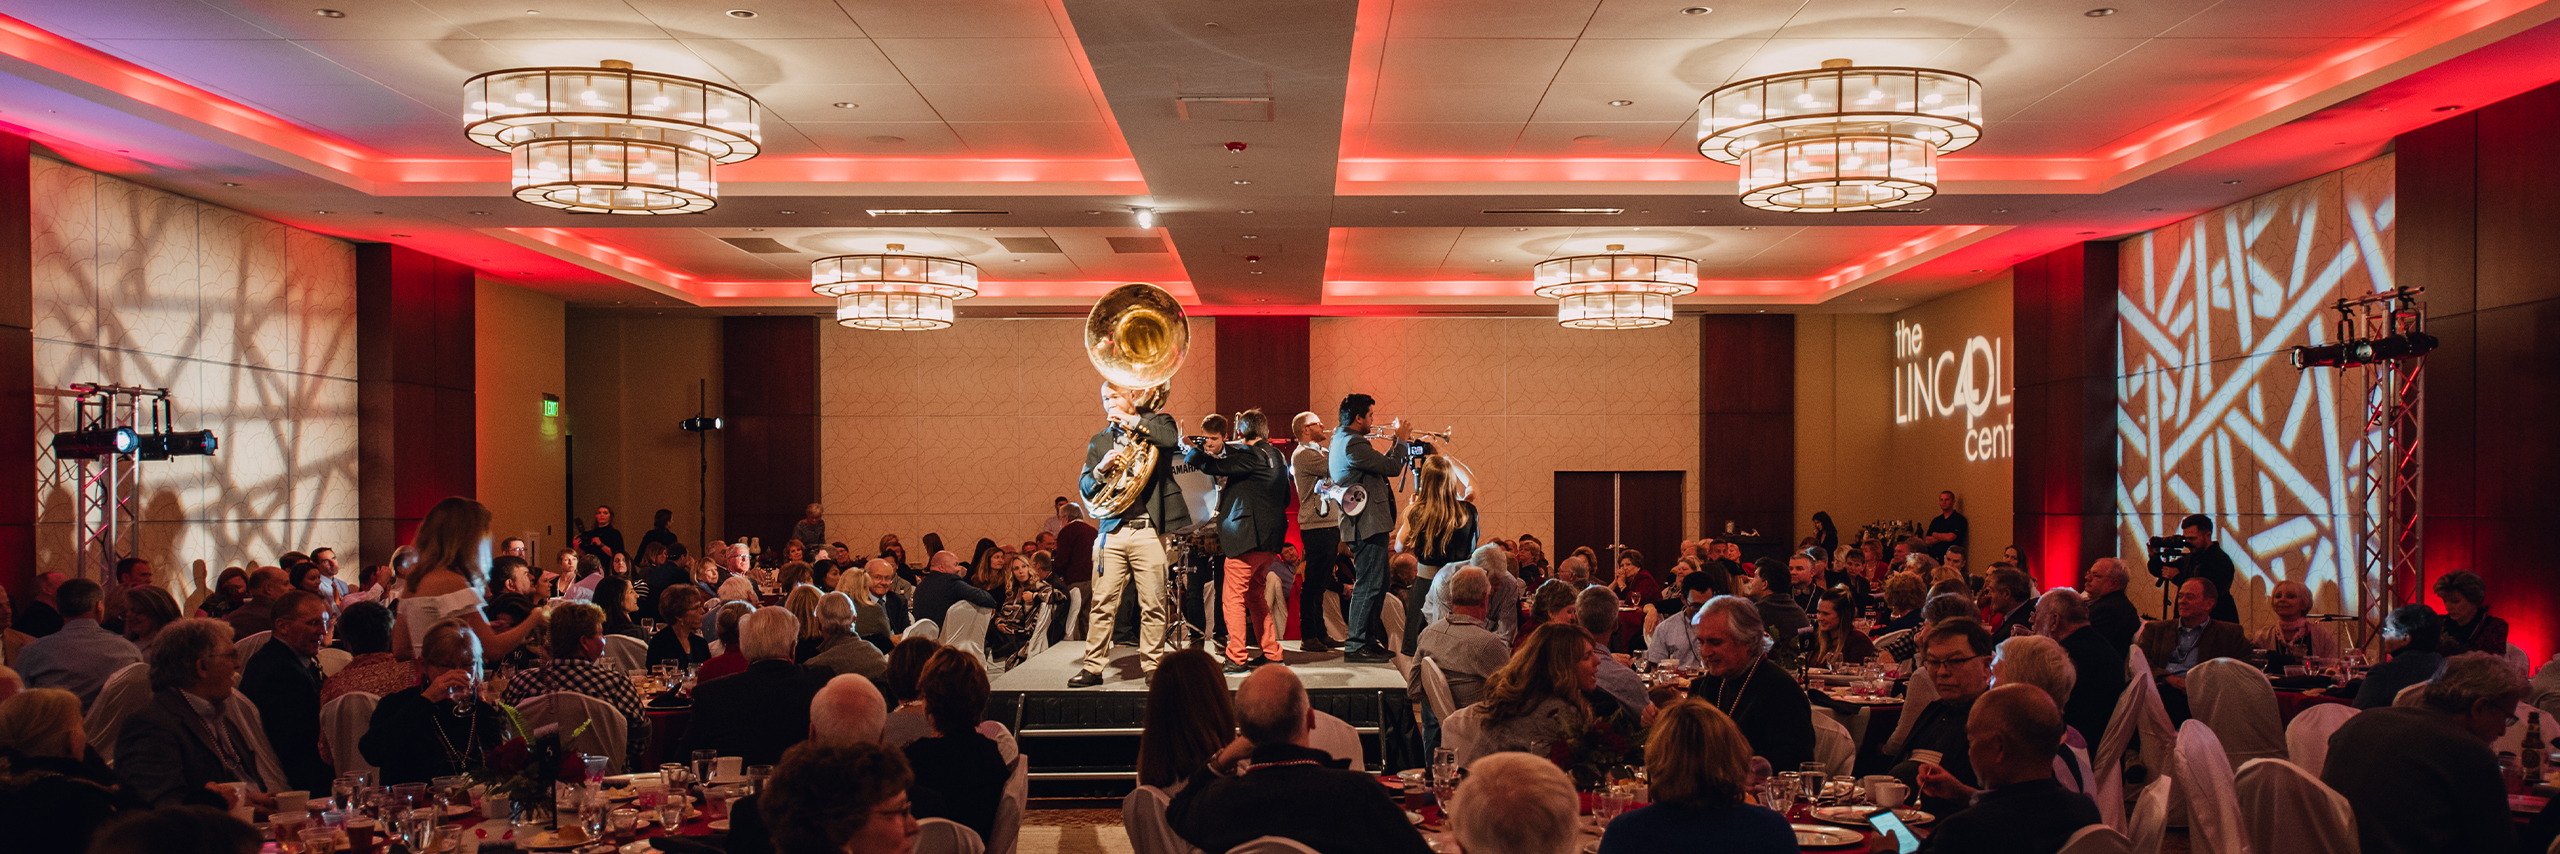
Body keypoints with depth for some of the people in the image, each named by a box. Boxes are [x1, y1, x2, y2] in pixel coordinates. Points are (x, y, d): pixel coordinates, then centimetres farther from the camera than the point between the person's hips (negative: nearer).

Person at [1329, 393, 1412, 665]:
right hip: (1368, 524, -11)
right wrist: (1401, 440, -3)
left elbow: (1380, 465, 21)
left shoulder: (1340, 441, 16)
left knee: (1376, 585, 18)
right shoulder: (1354, 443, -18)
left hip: (1363, 525, 11)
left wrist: (1395, 443, 18)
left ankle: (1369, 640, 24)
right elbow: (1392, 468, -17)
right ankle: (1356, 646, -3)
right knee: (1368, 586, -7)